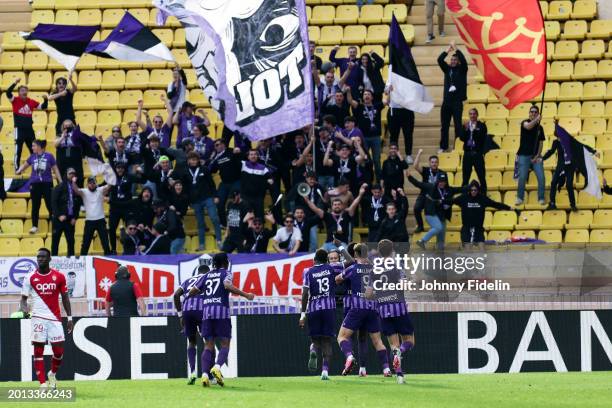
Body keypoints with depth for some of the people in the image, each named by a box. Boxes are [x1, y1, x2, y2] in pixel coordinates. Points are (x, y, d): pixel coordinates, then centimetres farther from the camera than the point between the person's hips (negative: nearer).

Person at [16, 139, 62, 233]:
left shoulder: (49, 156, -4)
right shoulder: (32, 157, 4)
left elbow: (55, 169, 1)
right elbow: (25, 165, 16)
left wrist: (61, 181, -2)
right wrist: (19, 171, -4)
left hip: (47, 183, -3)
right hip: (35, 183, 3)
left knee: (50, 205, 0)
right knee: (35, 206, 5)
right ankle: (34, 226, 11)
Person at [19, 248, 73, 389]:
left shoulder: (59, 276, 5)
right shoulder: (30, 277, 2)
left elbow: (65, 298, 11)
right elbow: (23, 298, 4)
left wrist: (69, 317, 8)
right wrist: (24, 307, -19)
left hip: (55, 318, 1)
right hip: (38, 318, -1)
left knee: (59, 351, -1)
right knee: (38, 350, -4)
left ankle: (52, 374, 28)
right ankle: (42, 384, -2)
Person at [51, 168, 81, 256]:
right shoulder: (60, 187, -3)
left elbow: (78, 204, 10)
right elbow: (54, 202, -7)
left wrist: (75, 217, 0)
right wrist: (59, 215, -14)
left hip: (70, 219, 3)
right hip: (59, 219, -3)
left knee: (71, 240, 5)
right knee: (55, 239, 0)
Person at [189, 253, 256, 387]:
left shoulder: (206, 276, 19)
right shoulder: (226, 273, 5)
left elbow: (192, 292, 16)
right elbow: (228, 286, -15)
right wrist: (246, 295, -12)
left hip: (207, 311, 4)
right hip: (221, 311, -4)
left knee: (208, 345, 4)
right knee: (225, 344, 2)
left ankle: (204, 374, -13)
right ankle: (217, 366, -25)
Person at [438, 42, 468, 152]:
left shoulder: (461, 69, 2)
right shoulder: (447, 69, 12)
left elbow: (463, 60, -15)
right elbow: (440, 60, 0)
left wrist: (455, 49, -14)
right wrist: (448, 50, -7)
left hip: (457, 102, -4)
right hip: (447, 101, 4)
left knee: (458, 125, -4)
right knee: (444, 125, 5)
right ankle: (443, 146, 10)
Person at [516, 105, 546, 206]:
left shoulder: (540, 127, 9)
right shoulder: (525, 122, 0)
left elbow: (541, 143, 8)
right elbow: (528, 126, -25)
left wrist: (537, 156, -4)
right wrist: (536, 120, -39)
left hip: (535, 156, 3)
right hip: (524, 155, -3)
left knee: (541, 178, -7)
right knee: (522, 178, -6)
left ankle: (541, 198, 4)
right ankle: (519, 198, 9)